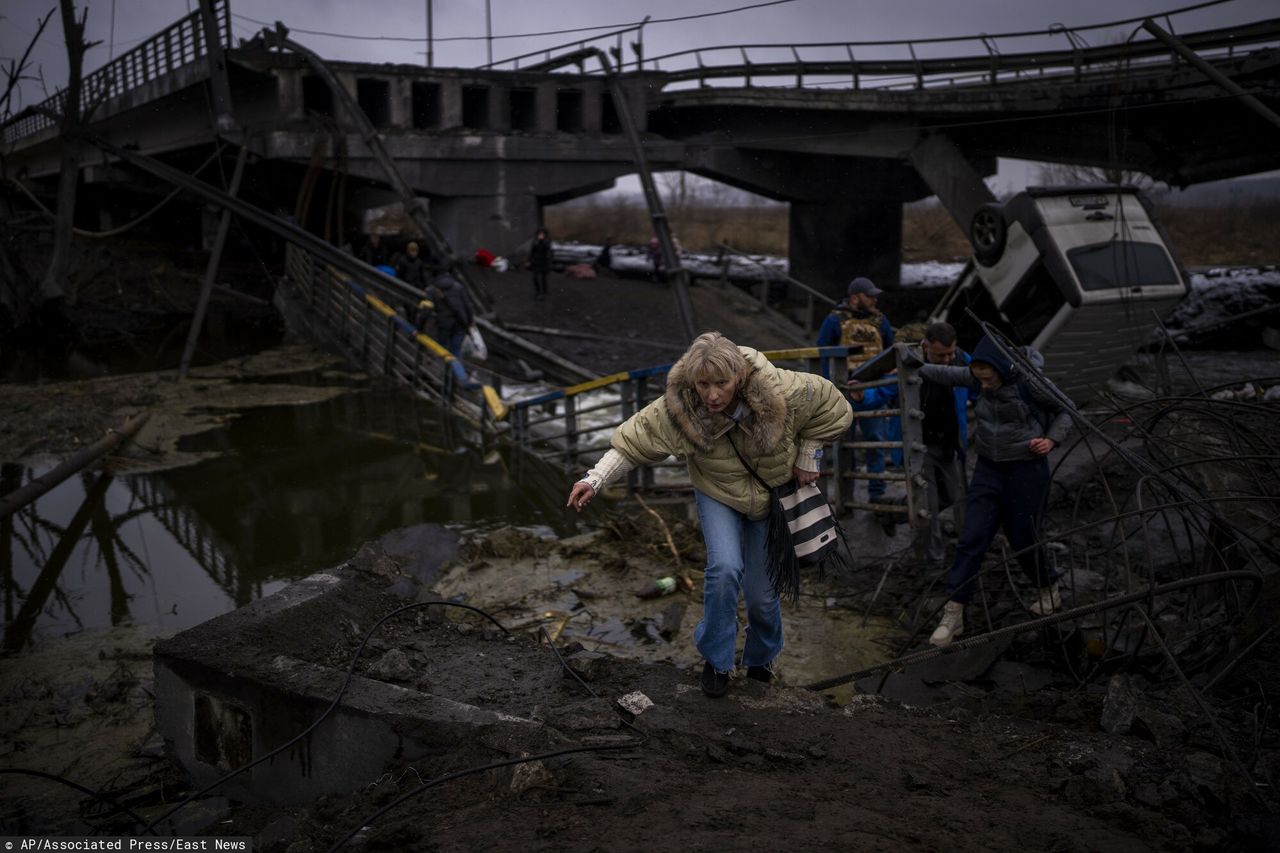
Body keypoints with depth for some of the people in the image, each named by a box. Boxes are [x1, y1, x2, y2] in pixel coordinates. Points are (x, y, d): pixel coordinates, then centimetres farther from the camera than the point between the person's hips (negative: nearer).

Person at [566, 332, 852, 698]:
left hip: (773, 496, 1)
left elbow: (833, 408, -15)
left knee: (761, 592, 4)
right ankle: (716, 660, -3)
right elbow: (633, 440, -22)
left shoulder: (779, 392, -33)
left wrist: (808, 457, -10)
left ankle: (761, 657, 37)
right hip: (718, 495, 0)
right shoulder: (676, 409, -31)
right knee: (725, 568, -26)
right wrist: (595, 480, -32)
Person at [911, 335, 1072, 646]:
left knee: (1023, 538, 5)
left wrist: (1051, 439, -17)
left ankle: (1049, 589, 35)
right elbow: (945, 373, 11)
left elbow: (1065, 410, -4)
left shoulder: (1030, 383, -17)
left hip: (1027, 470, -4)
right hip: (988, 469, 4)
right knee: (972, 539, -3)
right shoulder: (975, 378, -5)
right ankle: (953, 614, -2)